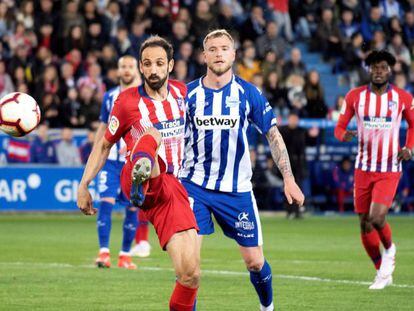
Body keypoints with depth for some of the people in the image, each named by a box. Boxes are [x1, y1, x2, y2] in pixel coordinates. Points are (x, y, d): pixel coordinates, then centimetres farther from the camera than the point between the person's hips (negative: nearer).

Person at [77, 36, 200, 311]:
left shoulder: (183, 93, 10)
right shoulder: (128, 101, 0)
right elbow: (104, 145, 9)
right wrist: (84, 185, 5)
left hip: (171, 185, 4)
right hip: (133, 181, -4)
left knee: (190, 274, -11)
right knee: (150, 134, -38)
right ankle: (140, 183, -72)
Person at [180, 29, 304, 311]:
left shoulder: (249, 93, -2)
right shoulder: (188, 93, 0)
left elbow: (273, 135, 4)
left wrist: (289, 178, -2)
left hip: (237, 189, 0)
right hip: (194, 185, 0)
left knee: (255, 261, 5)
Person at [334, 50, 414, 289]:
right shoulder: (355, 96, 0)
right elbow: (339, 127, 4)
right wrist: (345, 135, -20)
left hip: (390, 170, -2)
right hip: (364, 168, 2)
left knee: (377, 218, -19)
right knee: (365, 223, 5)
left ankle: (389, 250, 15)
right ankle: (383, 273, 24)